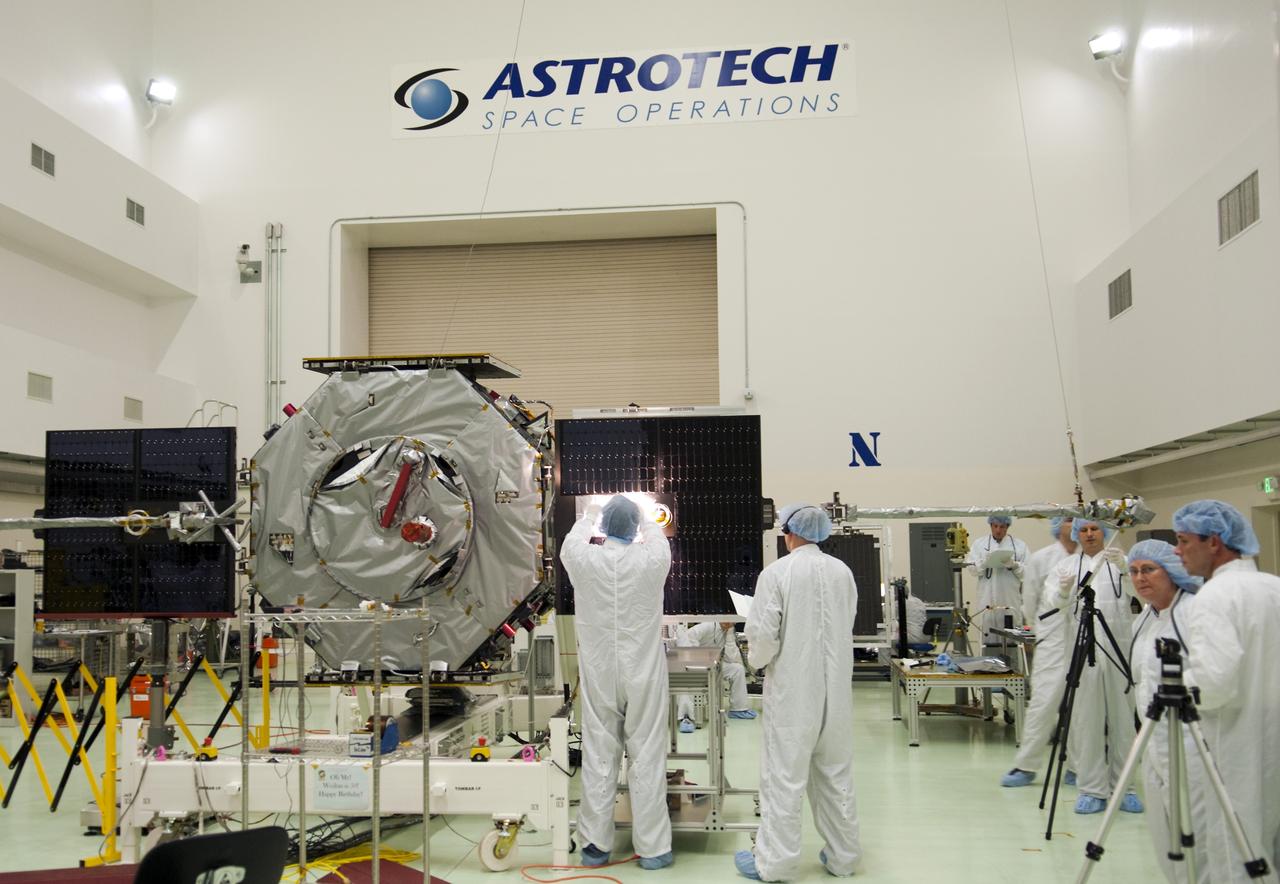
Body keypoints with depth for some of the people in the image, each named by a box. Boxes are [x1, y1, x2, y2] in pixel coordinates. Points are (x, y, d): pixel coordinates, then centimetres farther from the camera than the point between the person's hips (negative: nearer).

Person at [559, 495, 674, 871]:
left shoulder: (583, 559, -9)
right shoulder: (651, 559, -10)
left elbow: (570, 542, 16)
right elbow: (660, 540, 15)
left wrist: (588, 518, 36)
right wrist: (646, 521, 35)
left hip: (599, 675, 1)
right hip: (644, 674, -1)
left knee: (598, 759, 8)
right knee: (647, 759, 5)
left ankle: (595, 846, 17)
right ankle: (652, 847, 12)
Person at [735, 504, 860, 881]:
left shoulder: (776, 573, -14)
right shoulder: (842, 571, 1)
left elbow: (763, 635, -15)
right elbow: (846, 627, 9)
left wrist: (757, 659, 5)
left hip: (793, 689, -5)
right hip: (836, 688, 5)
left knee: (784, 777, 3)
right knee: (835, 774, 15)